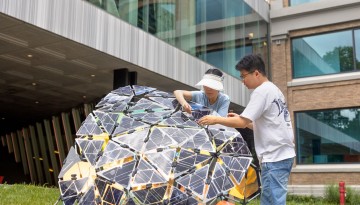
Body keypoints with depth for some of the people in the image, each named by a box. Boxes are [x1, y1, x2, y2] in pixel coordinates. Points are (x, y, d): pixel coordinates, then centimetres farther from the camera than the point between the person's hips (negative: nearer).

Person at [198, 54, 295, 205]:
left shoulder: (261, 91, -12)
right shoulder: (274, 90, 19)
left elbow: (242, 123, -16)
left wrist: (216, 119, -6)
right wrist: (241, 119, 16)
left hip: (274, 157, -10)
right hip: (283, 154, 10)